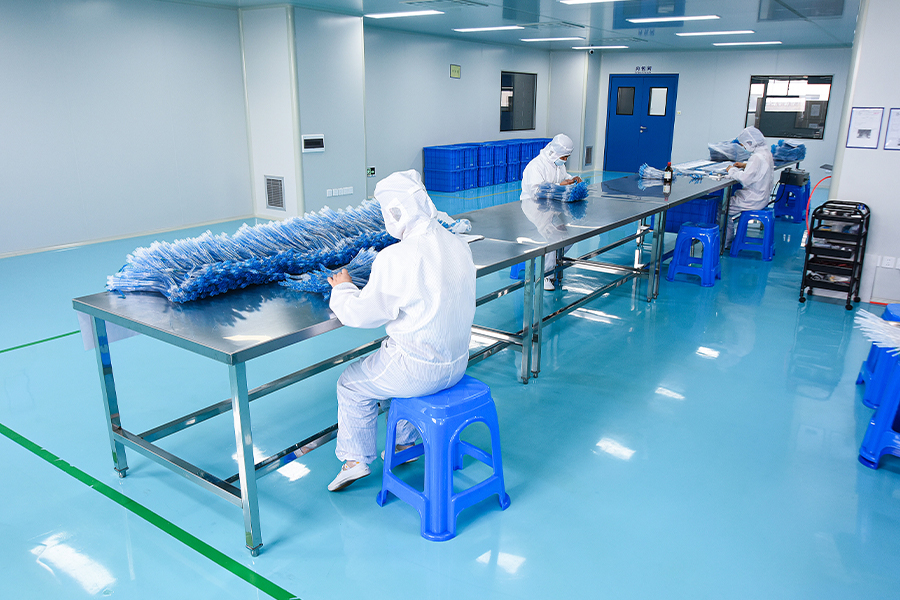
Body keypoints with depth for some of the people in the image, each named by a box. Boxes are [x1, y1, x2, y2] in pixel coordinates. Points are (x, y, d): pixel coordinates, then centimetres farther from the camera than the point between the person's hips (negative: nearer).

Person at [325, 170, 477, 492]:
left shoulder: (396, 258, -24)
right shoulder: (459, 245, -1)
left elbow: (361, 314, -16)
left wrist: (342, 289, 3)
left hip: (420, 370, -7)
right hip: (457, 363, 8)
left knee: (351, 384, 18)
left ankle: (357, 459, 31)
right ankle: (405, 441, 45)